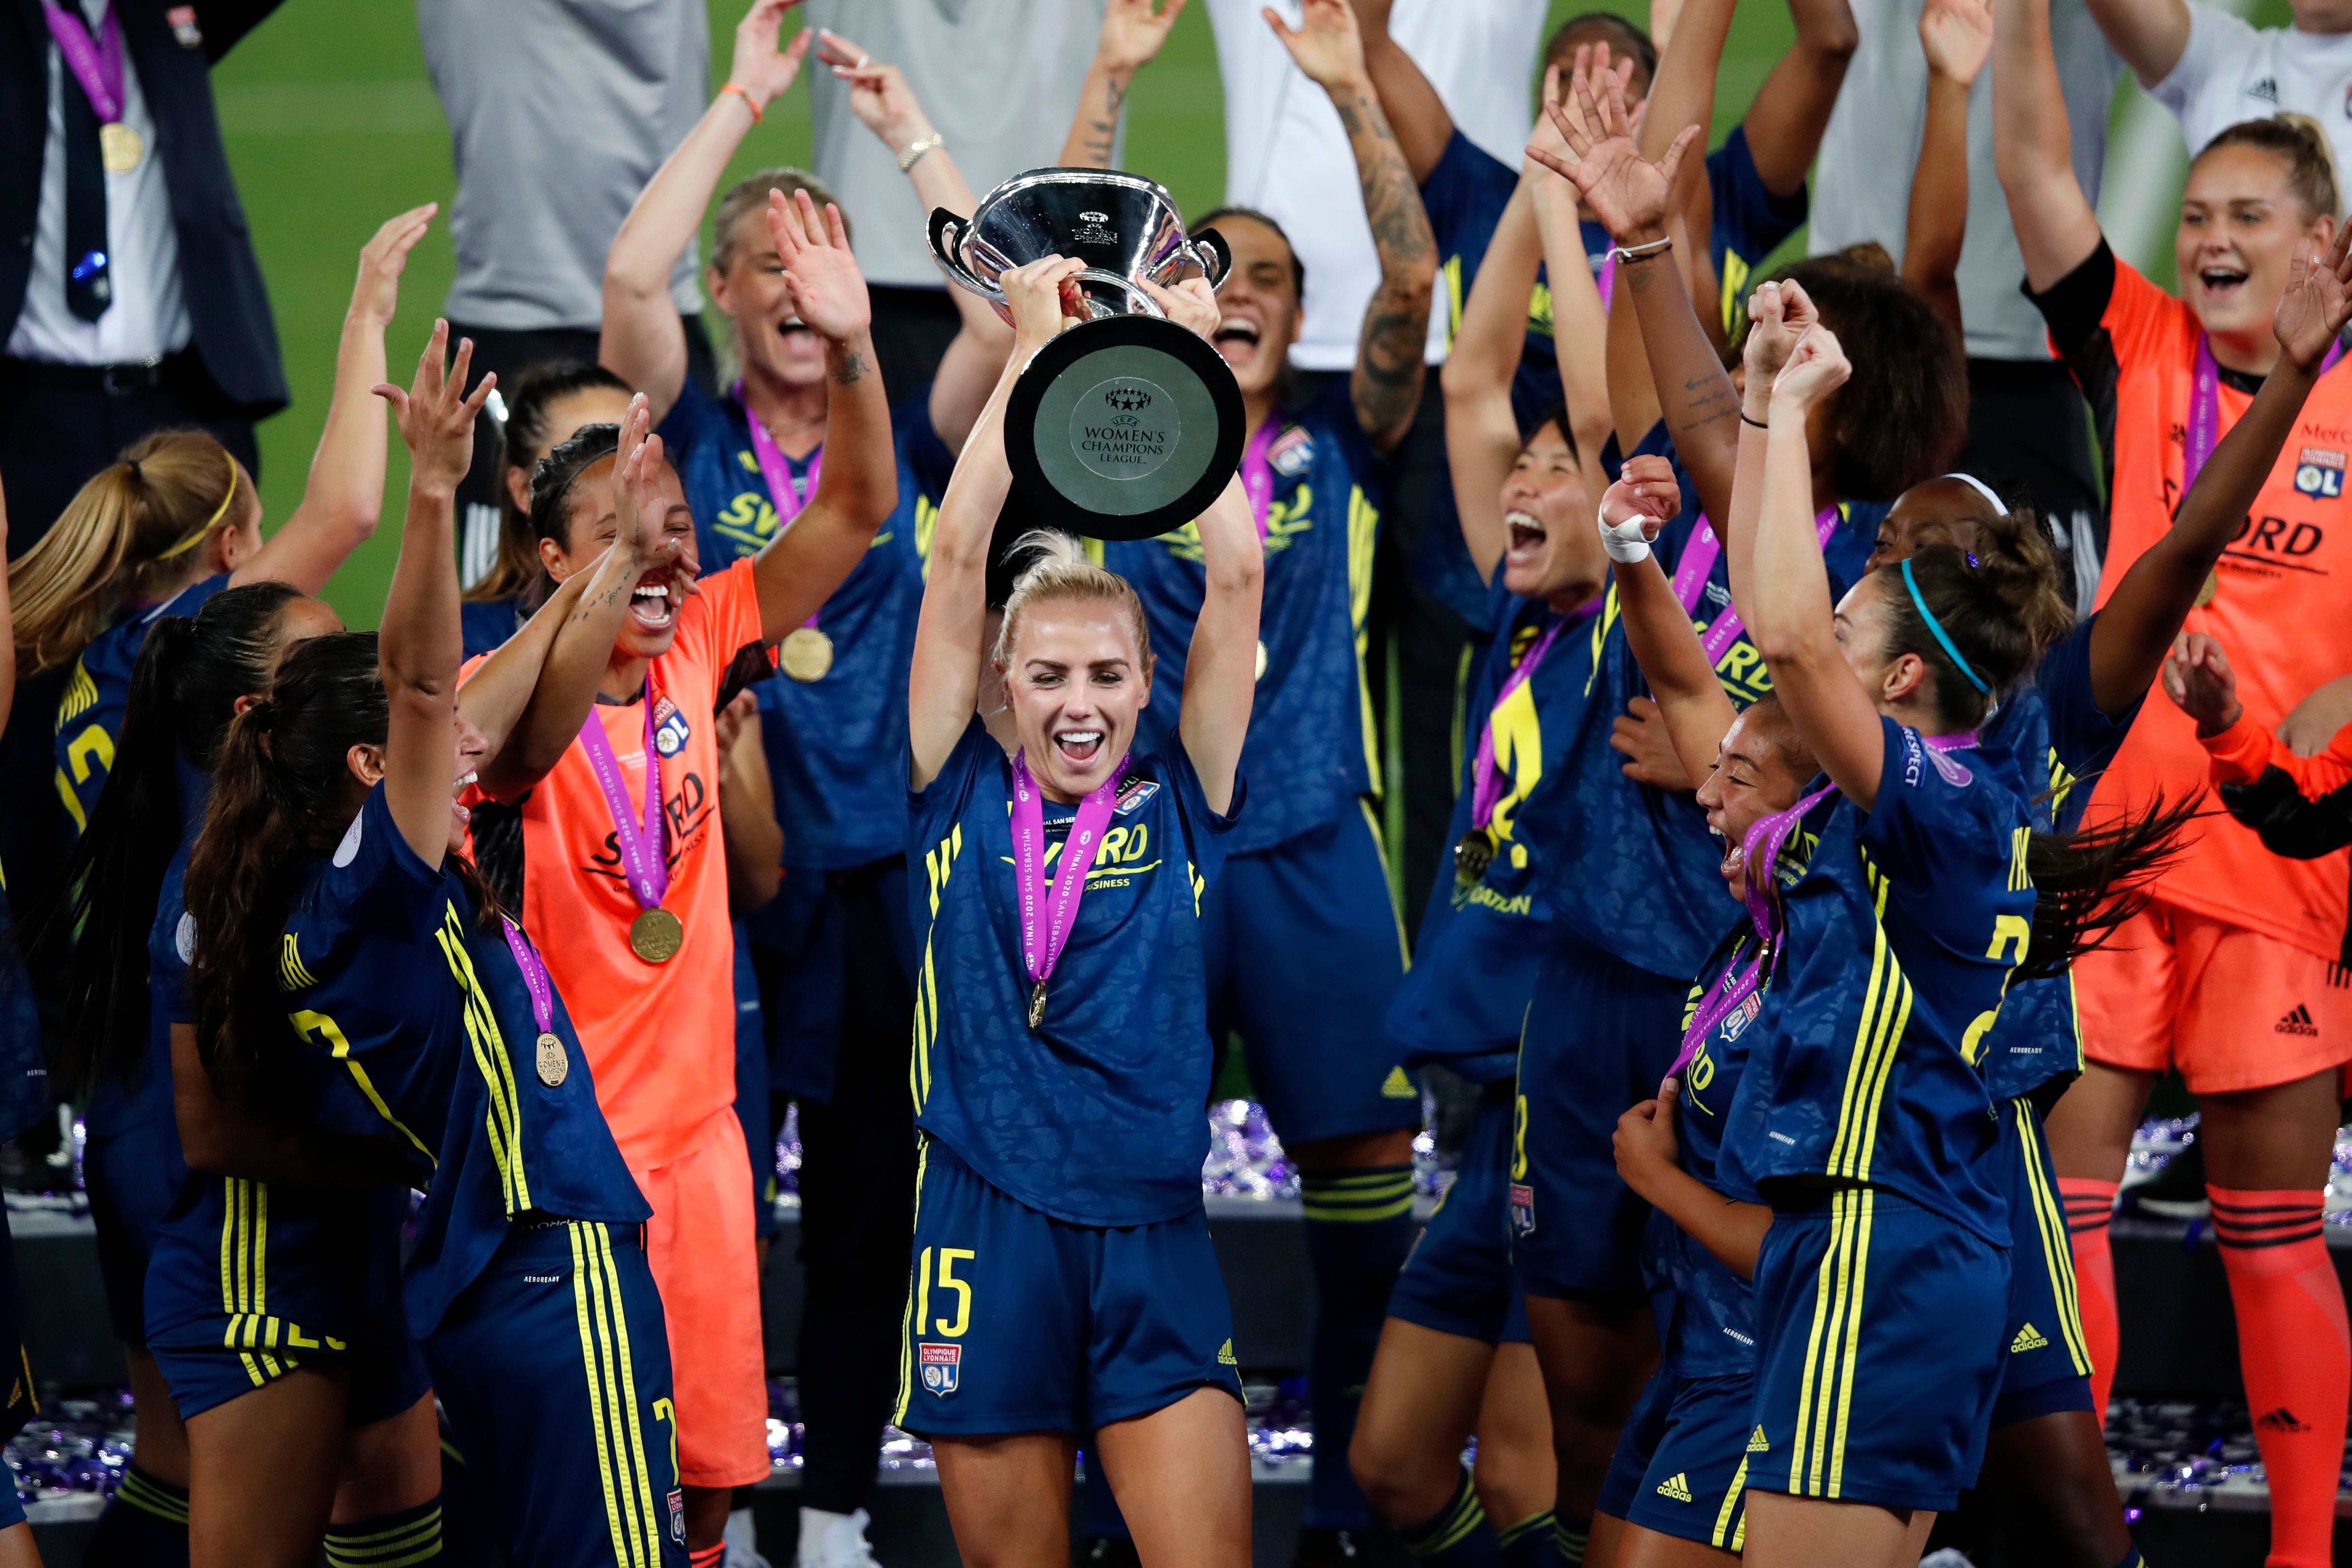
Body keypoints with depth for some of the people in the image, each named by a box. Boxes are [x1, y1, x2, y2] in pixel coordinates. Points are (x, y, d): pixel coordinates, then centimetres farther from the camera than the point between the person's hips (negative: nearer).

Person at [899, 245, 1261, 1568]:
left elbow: (1237, 578, 0)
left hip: (1153, 1246, 0)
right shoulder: (963, 801, 6)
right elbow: (960, 559, 0)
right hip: (987, 1237, 0)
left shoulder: (1180, 807, 6)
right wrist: (1035, 354, 1)